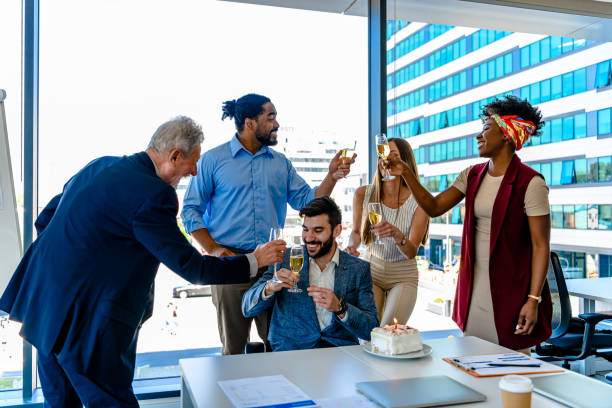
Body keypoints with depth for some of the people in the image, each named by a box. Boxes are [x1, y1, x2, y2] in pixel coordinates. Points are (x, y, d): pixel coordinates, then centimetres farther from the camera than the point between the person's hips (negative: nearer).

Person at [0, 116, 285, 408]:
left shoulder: (101, 166, 8)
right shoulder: (153, 194, -20)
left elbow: (45, 219, 16)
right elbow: (191, 267, -15)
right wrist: (255, 261, -5)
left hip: (42, 302, 10)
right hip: (84, 316, -9)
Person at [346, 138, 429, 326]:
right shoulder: (363, 194, -11)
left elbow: (412, 252, -19)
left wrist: (397, 235, -41)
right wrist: (352, 245, -17)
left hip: (404, 276, -1)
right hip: (371, 270, 1)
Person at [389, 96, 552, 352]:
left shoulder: (530, 183, -12)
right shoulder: (472, 176, 7)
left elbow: (541, 245, -13)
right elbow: (434, 207, 3)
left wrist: (533, 300, -16)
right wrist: (406, 173, -5)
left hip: (512, 288, -6)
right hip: (474, 286, 6)